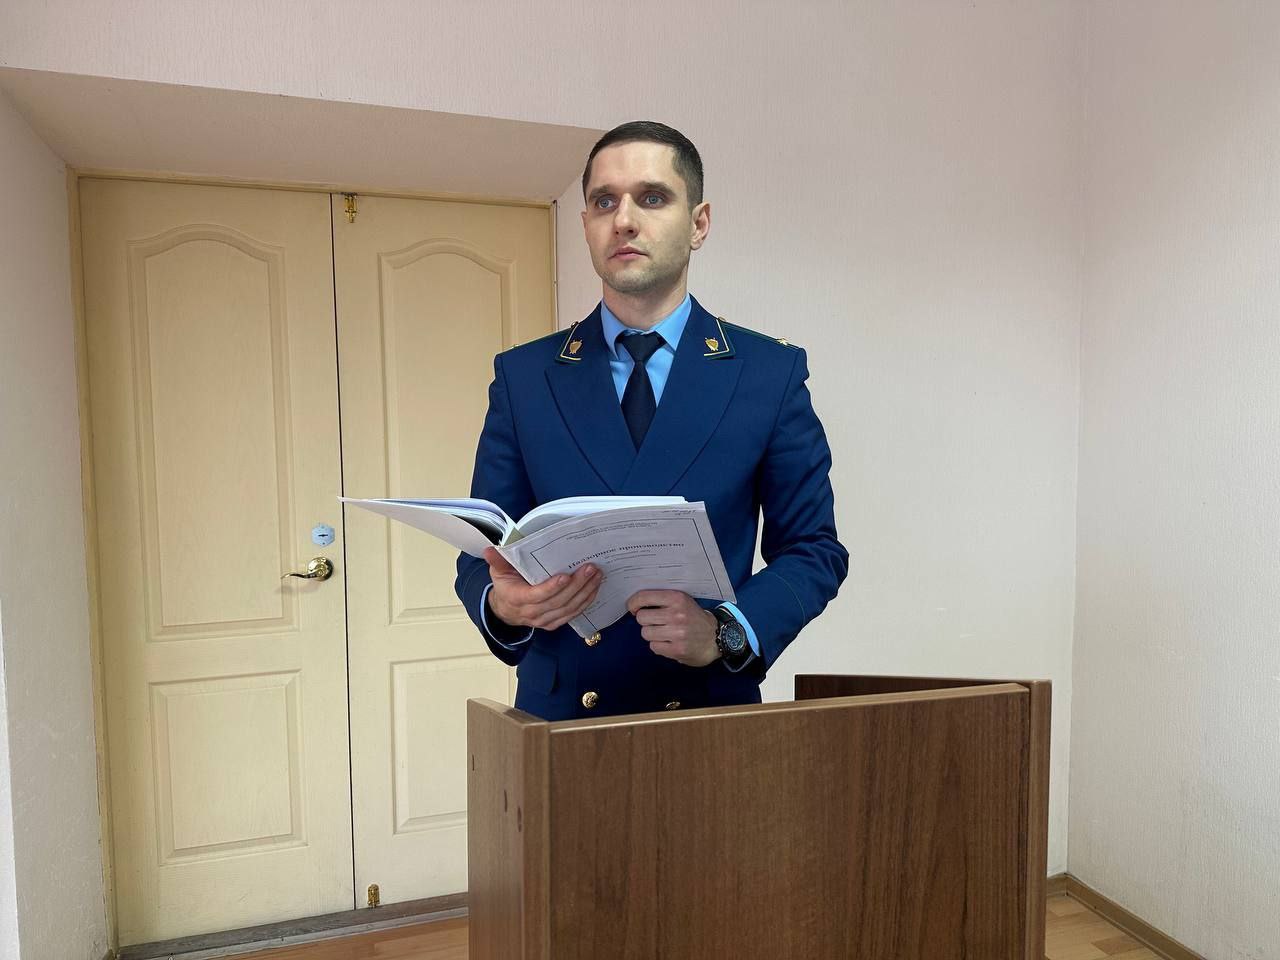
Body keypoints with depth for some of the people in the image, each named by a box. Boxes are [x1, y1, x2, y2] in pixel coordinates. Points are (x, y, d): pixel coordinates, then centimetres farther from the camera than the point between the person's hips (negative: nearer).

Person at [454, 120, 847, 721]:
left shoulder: (770, 373, -3)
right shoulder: (522, 376, 1)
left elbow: (813, 551, -1)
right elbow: (481, 557, 2)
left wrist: (726, 632, -19)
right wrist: (502, 604, -21)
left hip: (712, 711, -1)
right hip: (558, 713, 1)